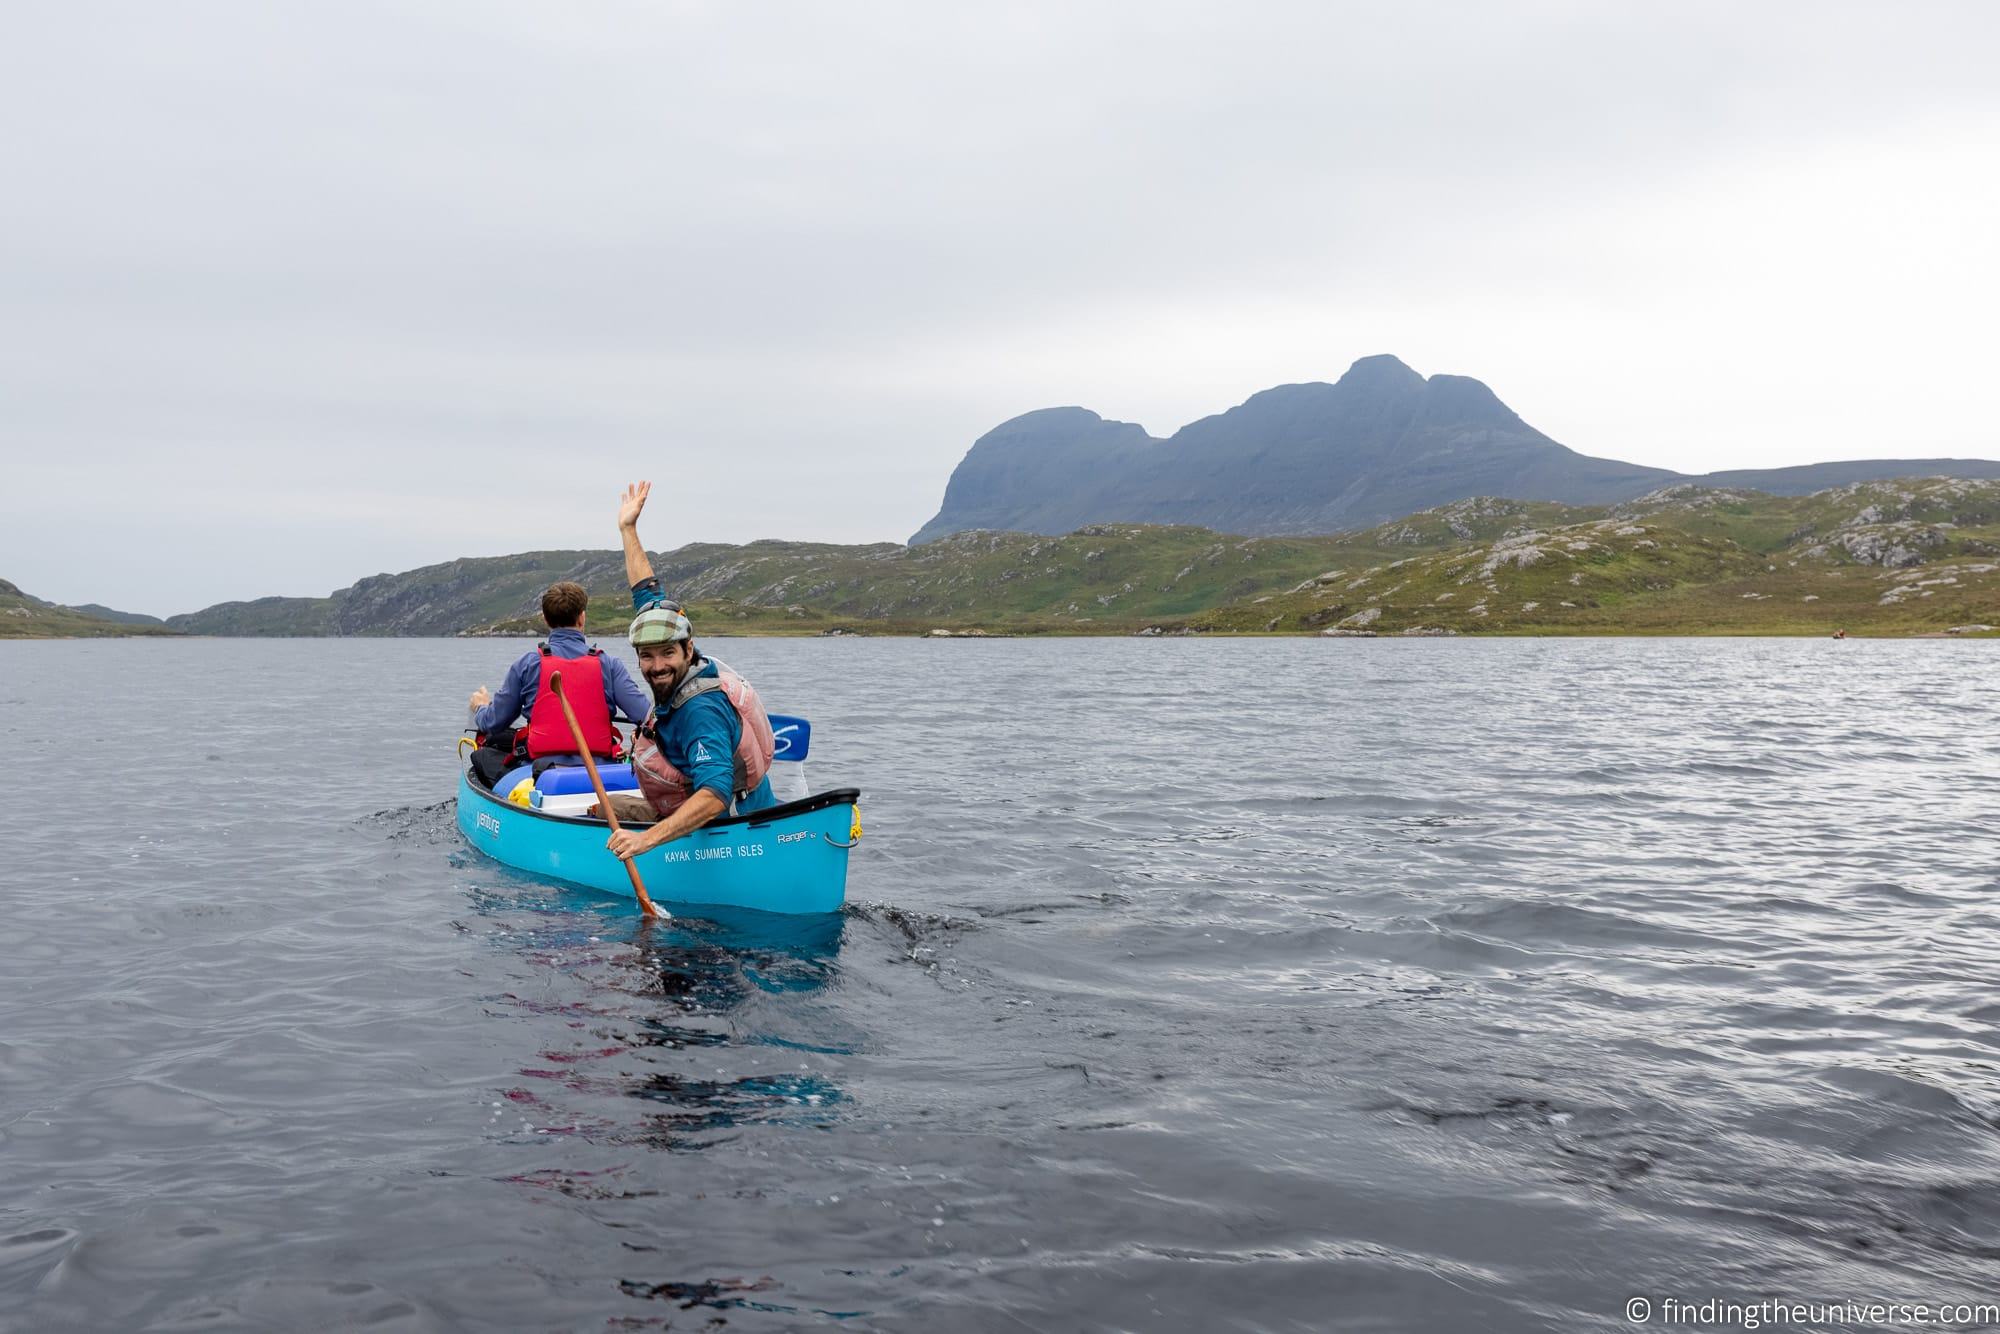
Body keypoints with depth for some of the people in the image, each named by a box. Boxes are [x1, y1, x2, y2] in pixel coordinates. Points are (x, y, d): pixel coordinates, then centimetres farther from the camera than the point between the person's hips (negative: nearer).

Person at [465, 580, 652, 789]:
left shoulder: (528, 664, 0)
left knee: (482, 755, 23)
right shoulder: (608, 664, 0)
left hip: (540, 770, 0)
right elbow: (646, 718, -6)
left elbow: (492, 723, 8)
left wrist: (480, 707, 32)